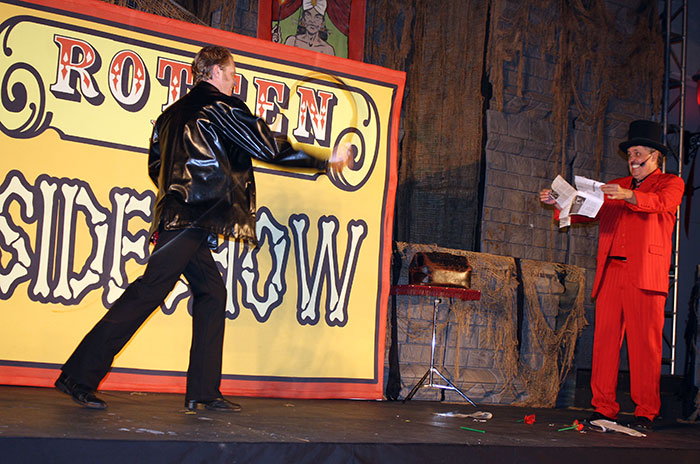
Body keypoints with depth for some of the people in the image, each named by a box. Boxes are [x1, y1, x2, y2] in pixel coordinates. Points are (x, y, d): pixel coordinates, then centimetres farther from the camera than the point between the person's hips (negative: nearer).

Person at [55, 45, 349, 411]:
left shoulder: (173, 113, 21)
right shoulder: (221, 107, -3)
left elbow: (155, 166, 25)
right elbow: (270, 149, -5)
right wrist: (327, 161, 3)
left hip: (178, 216, 9)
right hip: (194, 219, -9)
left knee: (212, 293, 9)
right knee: (147, 292, -11)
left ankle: (203, 392, 8)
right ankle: (80, 376, -10)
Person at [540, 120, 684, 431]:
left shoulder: (671, 183, 11)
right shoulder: (616, 186, 26)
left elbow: (659, 203, -11)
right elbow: (586, 211, 24)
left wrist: (628, 196, -28)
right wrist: (558, 202, 8)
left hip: (645, 274, -4)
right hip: (610, 272, 5)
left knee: (644, 344, -7)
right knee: (605, 339, -2)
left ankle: (646, 413, -2)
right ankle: (604, 408, 2)